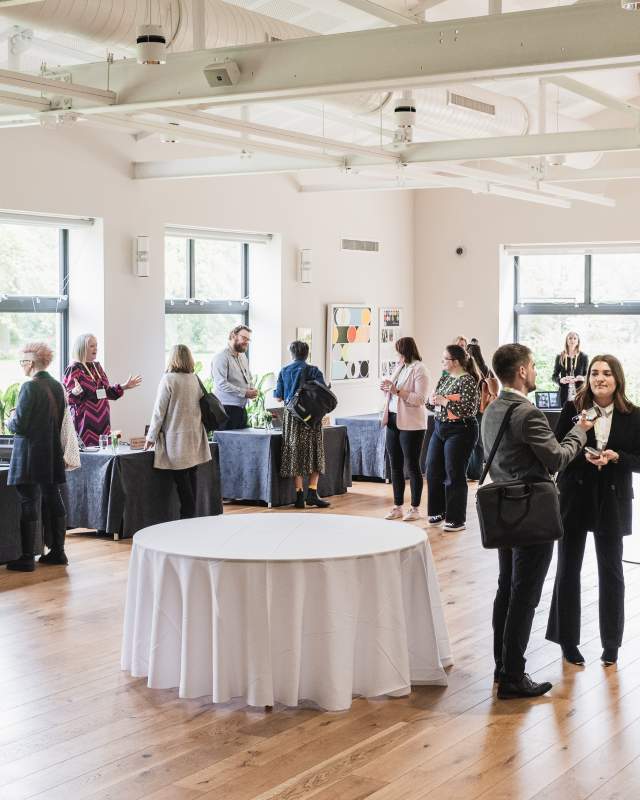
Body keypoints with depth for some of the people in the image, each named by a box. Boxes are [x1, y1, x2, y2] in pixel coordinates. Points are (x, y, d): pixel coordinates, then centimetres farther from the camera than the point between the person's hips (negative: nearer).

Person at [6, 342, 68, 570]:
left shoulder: (30, 387, -16)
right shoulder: (57, 386, 7)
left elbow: (20, 425, -18)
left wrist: (10, 421, 5)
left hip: (30, 455, -7)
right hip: (53, 453, 7)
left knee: (29, 503, -3)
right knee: (53, 500, 14)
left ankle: (27, 558, 1)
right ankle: (57, 551, 20)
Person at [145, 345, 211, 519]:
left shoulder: (169, 379, -12)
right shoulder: (195, 379, 5)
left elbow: (159, 411, -10)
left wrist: (151, 436, -1)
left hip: (177, 438, -6)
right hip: (195, 436, 6)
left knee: (181, 479, -2)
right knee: (191, 475, 11)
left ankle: (187, 515, -2)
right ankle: (191, 515, 16)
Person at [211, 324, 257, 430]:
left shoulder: (243, 356, 18)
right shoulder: (222, 357, -11)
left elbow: (249, 378, 29)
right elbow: (221, 384, -20)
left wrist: (252, 390, 5)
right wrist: (244, 393, -20)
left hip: (242, 408, 9)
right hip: (227, 409, -9)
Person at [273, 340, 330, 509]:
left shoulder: (284, 371, 4)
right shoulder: (313, 371, -2)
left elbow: (278, 397, 6)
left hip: (291, 416, 2)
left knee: (295, 453, 7)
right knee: (314, 453, 6)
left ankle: (300, 495, 4)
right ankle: (312, 493, -3)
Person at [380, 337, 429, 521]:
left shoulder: (419, 369, -10)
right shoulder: (400, 367, 13)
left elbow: (420, 399, -19)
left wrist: (398, 391, -22)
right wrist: (387, 389, 4)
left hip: (411, 424, -8)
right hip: (393, 421, 8)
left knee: (412, 466, 0)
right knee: (395, 465, 11)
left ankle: (415, 508, 9)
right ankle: (398, 506, 19)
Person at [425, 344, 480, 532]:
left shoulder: (467, 381, -13)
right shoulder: (445, 378, 11)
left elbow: (468, 409, -22)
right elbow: (433, 404, 16)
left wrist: (444, 401, -20)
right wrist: (432, 401, -7)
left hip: (459, 431, -8)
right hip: (440, 428, 8)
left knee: (454, 475, -2)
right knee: (433, 471, 10)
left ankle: (457, 519, 8)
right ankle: (438, 512, 24)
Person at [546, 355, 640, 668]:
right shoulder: (572, 409, -5)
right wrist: (583, 455, -20)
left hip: (612, 501, 0)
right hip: (574, 498, 0)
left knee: (611, 570, 10)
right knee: (568, 568, 8)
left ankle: (611, 642, 24)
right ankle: (568, 639, 22)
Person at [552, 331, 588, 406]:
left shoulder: (583, 357, 5)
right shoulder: (560, 357, 7)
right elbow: (554, 376, 9)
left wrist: (583, 378, -12)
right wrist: (560, 380, -12)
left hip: (579, 392, -1)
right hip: (565, 393, 1)